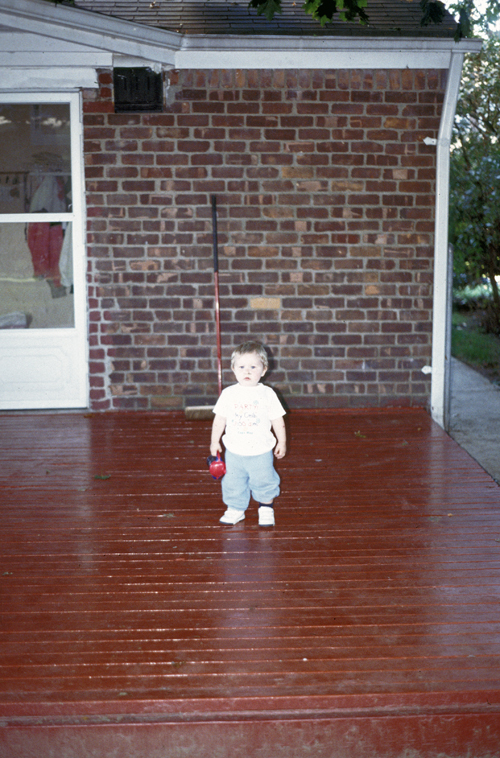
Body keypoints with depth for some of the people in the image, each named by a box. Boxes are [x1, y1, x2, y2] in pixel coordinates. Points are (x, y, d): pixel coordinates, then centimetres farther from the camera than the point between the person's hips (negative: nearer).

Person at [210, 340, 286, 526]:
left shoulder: (268, 394, -5)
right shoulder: (228, 394, -2)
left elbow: (278, 421, 2)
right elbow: (219, 420, 7)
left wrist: (282, 442, 5)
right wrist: (214, 441, 9)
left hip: (261, 452, -1)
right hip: (234, 451, 2)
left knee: (264, 483, 7)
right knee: (233, 483, 10)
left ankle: (266, 510, 30)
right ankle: (236, 509, 31)